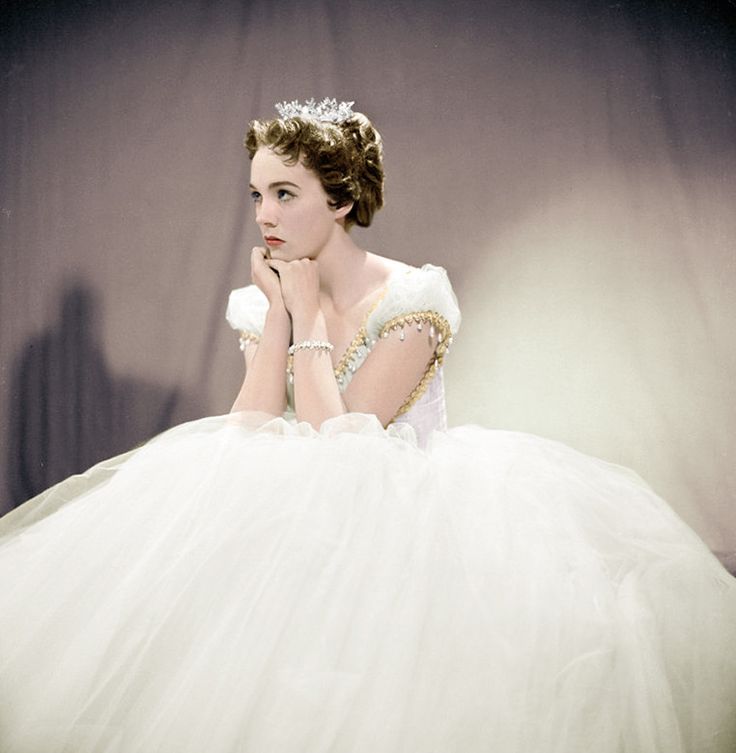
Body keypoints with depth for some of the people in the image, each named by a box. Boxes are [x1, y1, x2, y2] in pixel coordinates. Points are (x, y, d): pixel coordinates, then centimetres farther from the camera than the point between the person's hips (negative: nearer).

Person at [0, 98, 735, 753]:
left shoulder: (411, 299, -11)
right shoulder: (260, 304, 7)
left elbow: (332, 444, -16)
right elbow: (248, 439, -6)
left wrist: (309, 315, -11)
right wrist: (278, 312, -6)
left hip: (394, 507, -5)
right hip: (300, 521, 6)